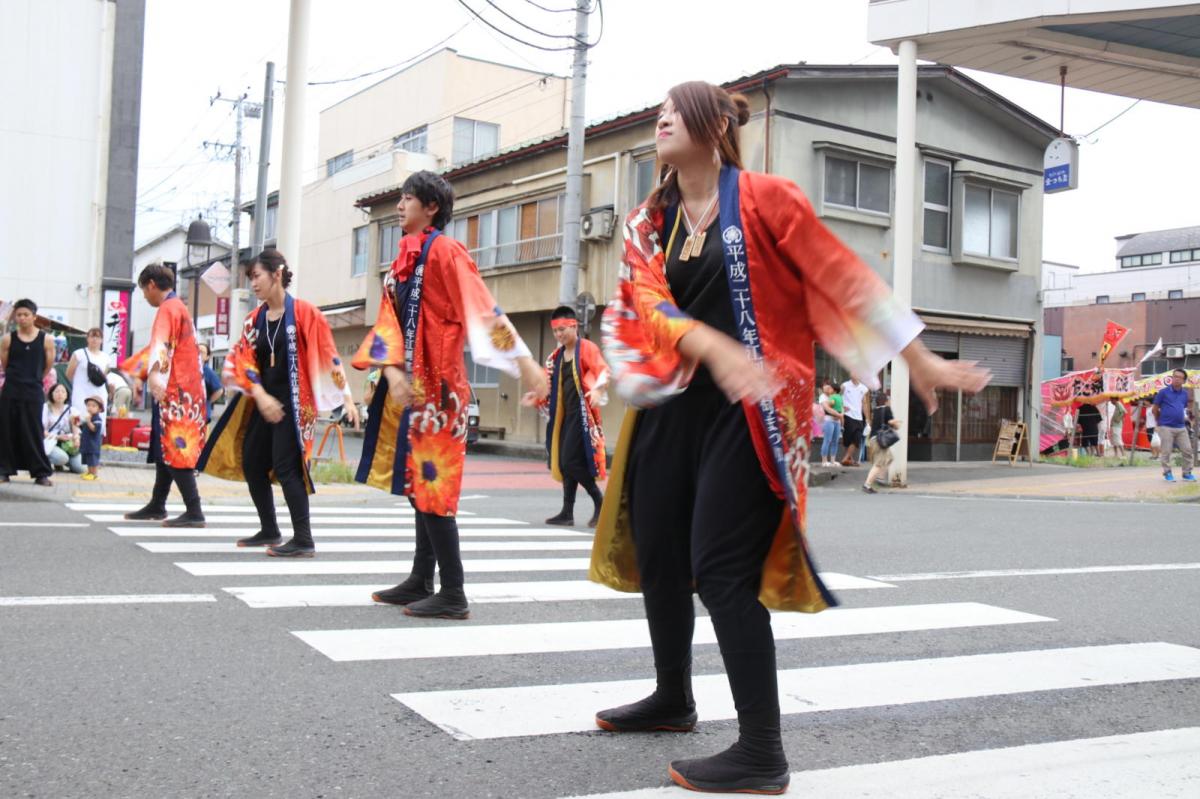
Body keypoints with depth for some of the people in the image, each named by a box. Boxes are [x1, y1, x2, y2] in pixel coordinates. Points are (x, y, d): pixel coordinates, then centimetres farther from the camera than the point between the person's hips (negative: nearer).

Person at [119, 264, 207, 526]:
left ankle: (194, 512, -12)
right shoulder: (180, 307, 21)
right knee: (167, 448, 16)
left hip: (173, 391, -10)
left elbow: (161, 346, -27)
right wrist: (131, 366, 42)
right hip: (185, 388, 10)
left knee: (174, 450, -10)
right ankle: (157, 506, 25)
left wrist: (154, 376, -41)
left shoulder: (167, 309, -10)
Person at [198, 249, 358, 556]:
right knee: (251, 464, 9)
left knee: (285, 467, -13)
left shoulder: (303, 312, -8)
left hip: (293, 403, -7)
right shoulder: (255, 319, 9)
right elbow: (245, 361, 3)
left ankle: (304, 540, -8)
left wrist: (346, 397, -15)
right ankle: (270, 531, 24)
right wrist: (261, 396, -14)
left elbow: (328, 354, -10)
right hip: (264, 402, 7)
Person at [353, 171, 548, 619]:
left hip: (435, 383, -8)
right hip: (410, 383, 8)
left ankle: (453, 594, -3)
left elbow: (482, 308, -20)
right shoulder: (404, 259, 16)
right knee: (419, 481, 12)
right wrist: (392, 369, -11)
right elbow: (390, 320, 7)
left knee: (431, 483, -8)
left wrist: (523, 360, -30)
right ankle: (421, 582, 21)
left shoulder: (444, 251, -8)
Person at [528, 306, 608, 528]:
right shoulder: (557, 355, 15)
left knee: (571, 460, -12)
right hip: (565, 415, 8)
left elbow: (604, 372, -17)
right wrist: (536, 396, 3)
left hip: (582, 414, -8)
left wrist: (598, 391, -34)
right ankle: (568, 512, 12)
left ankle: (600, 502, 1)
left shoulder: (587, 348, -7)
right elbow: (551, 385, 19)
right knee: (563, 462, 7)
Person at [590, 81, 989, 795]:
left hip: (748, 409, -6)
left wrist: (920, 360, -5)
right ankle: (673, 699, 36)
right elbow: (648, 304, -5)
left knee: (721, 568, -11)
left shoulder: (764, 199, -4)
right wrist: (714, 347, -25)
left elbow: (843, 277, -5)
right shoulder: (650, 221, 11)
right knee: (655, 554, 13)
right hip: (674, 402, 7)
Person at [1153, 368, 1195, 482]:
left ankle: (1187, 473, 15)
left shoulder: (1185, 393, 8)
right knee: (1166, 452, 0)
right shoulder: (1163, 392, -5)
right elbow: (1155, 409, 2)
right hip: (1166, 427, -4)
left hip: (1181, 428, 4)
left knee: (1187, 450, 3)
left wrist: (1183, 418, 17)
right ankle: (1167, 473, 11)